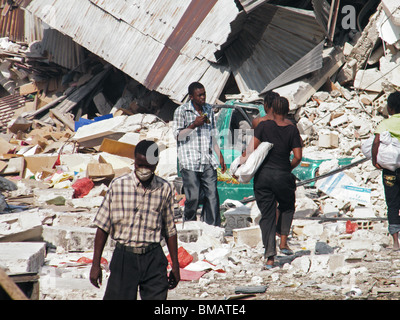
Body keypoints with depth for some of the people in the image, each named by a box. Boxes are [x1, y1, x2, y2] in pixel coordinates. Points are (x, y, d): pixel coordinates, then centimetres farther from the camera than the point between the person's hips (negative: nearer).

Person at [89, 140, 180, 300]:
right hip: (124, 257, -1)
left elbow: (170, 230, 12)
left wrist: (175, 265, 13)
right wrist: (95, 264, -2)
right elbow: (103, 226, 1)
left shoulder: (165, 189, 3)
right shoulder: (118, 185, -3)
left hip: (154, 258, 1)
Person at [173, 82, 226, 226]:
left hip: (208, 160, 5)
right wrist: (194, 125, -16)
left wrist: (220, 155, 20)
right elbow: (177, 135, -3)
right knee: (193, 197, -8)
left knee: (212, 195, -4)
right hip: (189, 161, -5)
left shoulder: (209, 110, 14)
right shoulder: (181, 111, -2)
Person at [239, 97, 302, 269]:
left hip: (263, 175, 0)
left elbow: (251, 148, -9)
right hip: (282, 176, 0)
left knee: (267, 215, 4)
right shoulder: (292, 130, -4)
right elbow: (298, 156, -7)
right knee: (287, 207, 28)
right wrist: (288, 168, 11)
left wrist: (241, 160, 8)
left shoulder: (264, 126, -5)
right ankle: (283, 242, 17)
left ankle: (270, 257, -3)